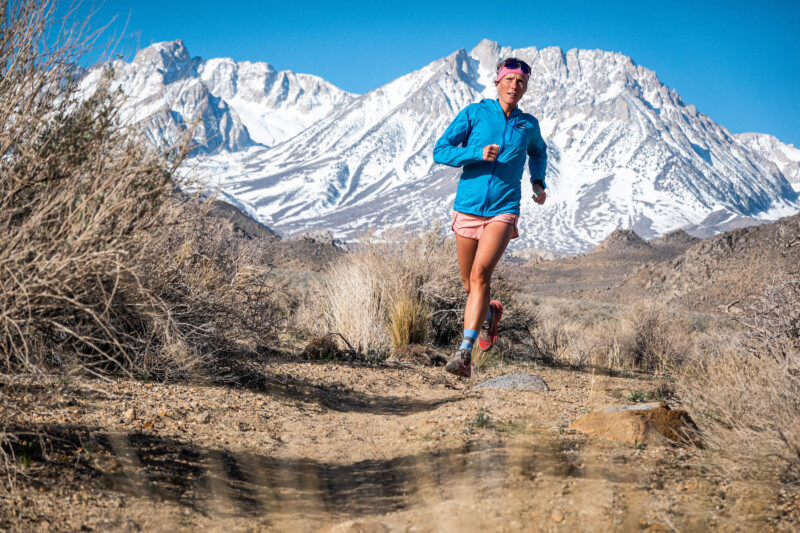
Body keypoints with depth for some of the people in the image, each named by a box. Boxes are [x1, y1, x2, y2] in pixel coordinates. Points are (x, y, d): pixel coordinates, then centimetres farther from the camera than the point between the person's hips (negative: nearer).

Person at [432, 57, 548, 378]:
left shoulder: (529, 125, 10)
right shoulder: (474, 113, 3)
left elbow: (538, 151, 33)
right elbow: (440, 152, -4)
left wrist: (538, 182, 21)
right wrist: (477, 153, -17)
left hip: (503, 210, -1)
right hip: (467, 207, 1)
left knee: (480, 274, -23)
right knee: (470, 285, 11)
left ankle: (465, 352, -25)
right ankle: (489, 313, 47)